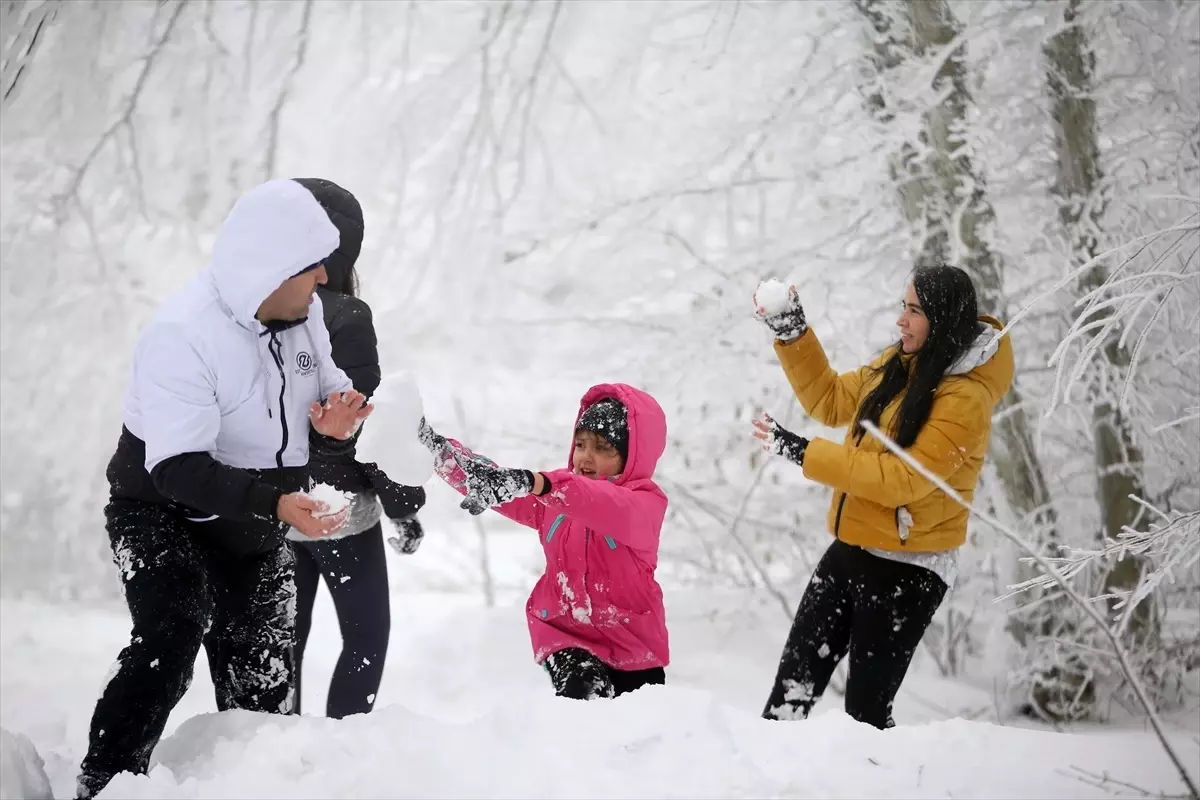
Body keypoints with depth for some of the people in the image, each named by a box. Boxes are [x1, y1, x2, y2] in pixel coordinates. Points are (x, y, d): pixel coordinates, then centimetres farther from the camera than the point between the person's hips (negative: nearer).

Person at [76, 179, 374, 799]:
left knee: (260, 678, 16)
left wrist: (331, 427, -18)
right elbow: (177, 468, -33)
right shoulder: (182, 335, -29)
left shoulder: (304, 313, -6)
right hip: (165, 515, -7)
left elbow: (327, 394, 8)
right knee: (169, 645, -28)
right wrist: (274, 503, -45)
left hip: (253, 528, 7)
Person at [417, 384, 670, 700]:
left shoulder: (646, 502, -11)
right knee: (581, 696, -28)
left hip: (634, 642, -1)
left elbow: (610, 508, -34)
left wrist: (531, 482, -50)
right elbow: (489, 480, -1)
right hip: (567, 634, 2)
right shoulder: (556, 489, 8)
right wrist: (432, 445, -19)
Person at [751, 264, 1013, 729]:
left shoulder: (966, 399, -19)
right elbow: (831, 401, 18)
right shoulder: (899, 365, 6)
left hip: (907, 569, -8)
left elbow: (904, 479, -25)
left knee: (865, 712, -4)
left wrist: (806, 454, -24)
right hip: (851, 550, 8)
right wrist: (792, 333, 6)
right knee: (792, 686, 9)